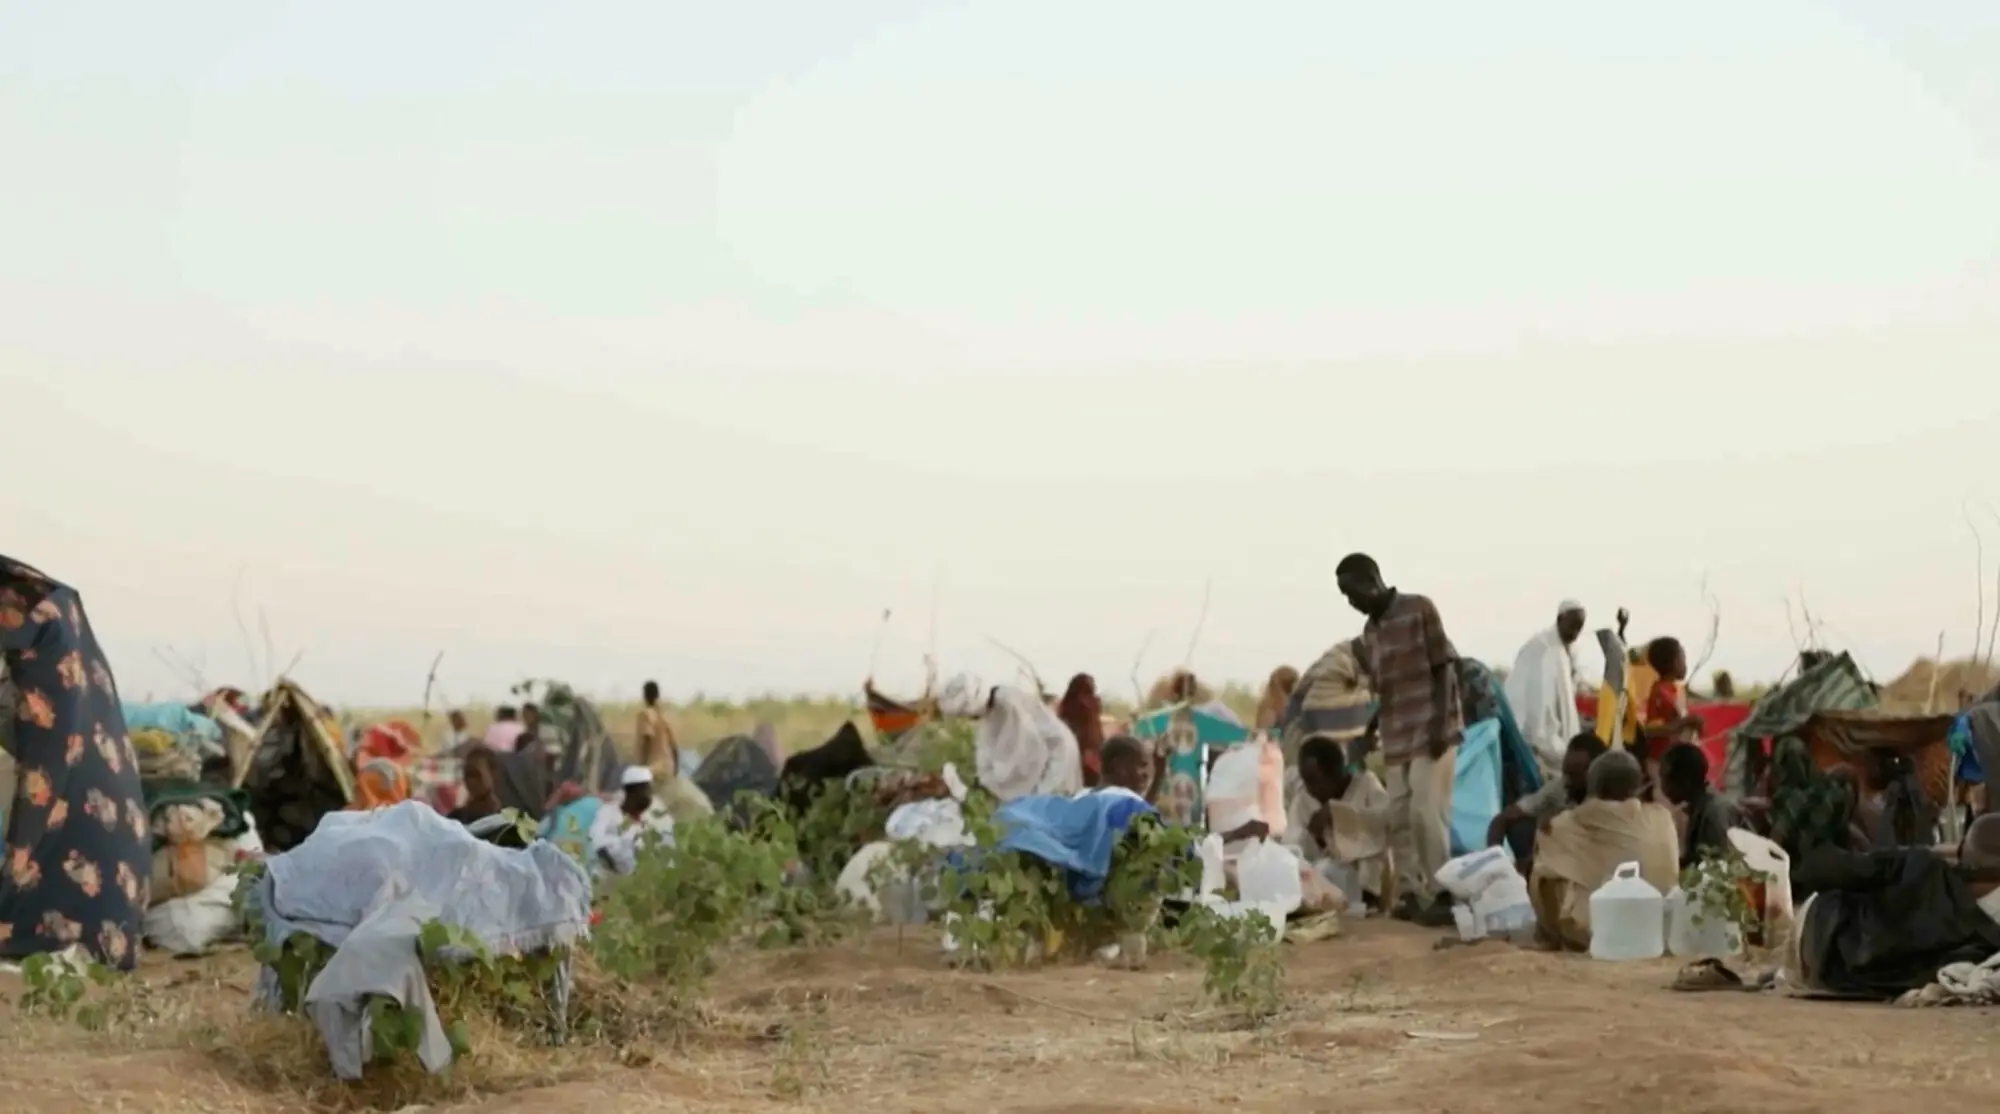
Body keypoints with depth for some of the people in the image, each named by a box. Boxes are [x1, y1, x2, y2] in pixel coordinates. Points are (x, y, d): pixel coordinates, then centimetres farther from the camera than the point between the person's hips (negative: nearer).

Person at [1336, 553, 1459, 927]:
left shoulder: (1420, 609, -5)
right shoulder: (1370, 631, 13)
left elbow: (1444, 669, -8)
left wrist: (1440, 725, -15)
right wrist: (1369, 733, 11)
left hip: (1430, 731, -7)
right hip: (1396, 737, 7)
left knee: (1425, 813, -13)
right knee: (1398, 817, 2)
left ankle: (1441, 895, -7)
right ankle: (1410, 893, 8)